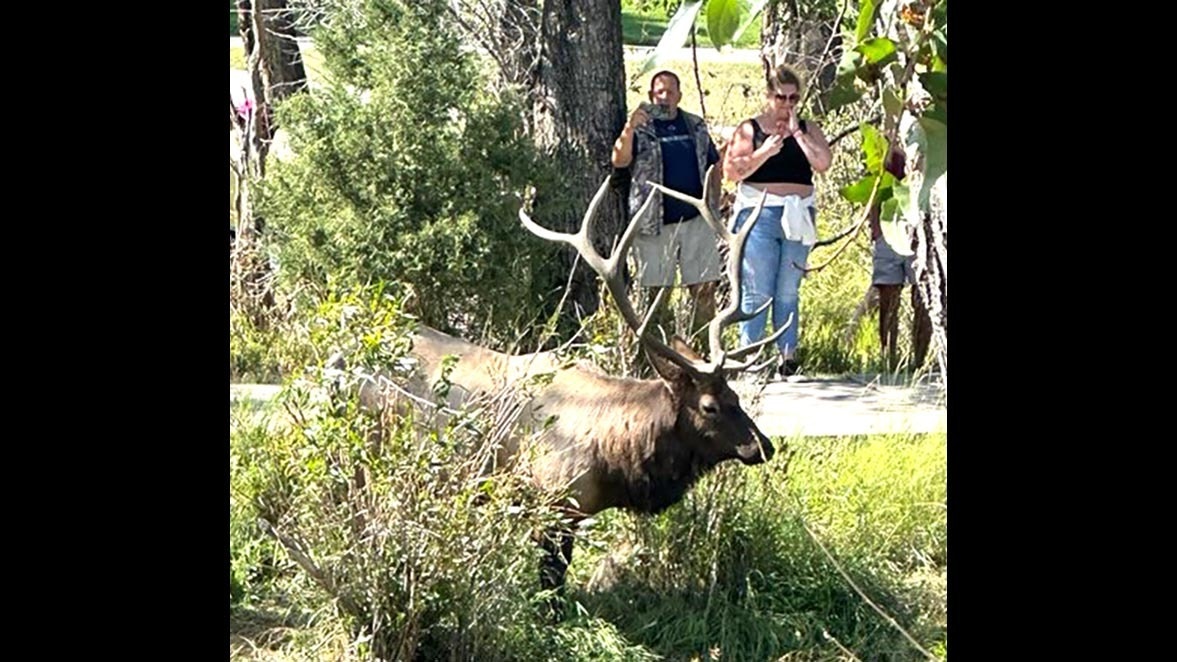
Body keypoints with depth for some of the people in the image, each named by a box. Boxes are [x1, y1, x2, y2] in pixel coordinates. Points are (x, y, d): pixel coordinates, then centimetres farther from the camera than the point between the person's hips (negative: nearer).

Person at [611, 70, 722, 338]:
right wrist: (629, 128, -33)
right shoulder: (640, 127, -1)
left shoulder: (696, 126, 11)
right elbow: (619, 161, -18)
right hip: (655, 224, -3)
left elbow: (712, 164, 20)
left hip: (696, 220, 3)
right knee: (658, 293, 3)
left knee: (704, 289, 2)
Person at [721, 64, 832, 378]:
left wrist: (797, 132, -4)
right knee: (757, 291, -5)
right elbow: (731, 171, -3)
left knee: (788, 292, 5)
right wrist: (764, 152, -12)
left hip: (797, 217, 3)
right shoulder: (749, 129, 6)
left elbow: (823, 163, -4)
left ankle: (788, 354, 7)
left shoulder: (808, 129, 13)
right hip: (759, 213, -3)